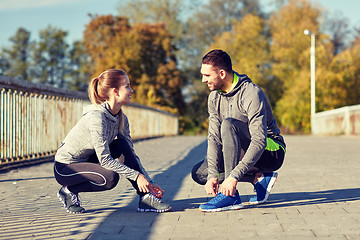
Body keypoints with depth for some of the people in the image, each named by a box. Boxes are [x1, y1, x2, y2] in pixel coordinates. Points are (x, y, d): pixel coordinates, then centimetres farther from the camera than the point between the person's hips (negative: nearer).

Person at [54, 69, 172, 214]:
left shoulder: (121, 119, -2)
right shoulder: (96, 118, -28)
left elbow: (131, 155, 0)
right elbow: (105, 160, -28)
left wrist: (149, 182, -9)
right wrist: (136, 176, -27)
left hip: (88, 160, 8)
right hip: (64, 168, -8)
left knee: (123, 145, -11)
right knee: (110, 177, -30)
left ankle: (146, 197, -11)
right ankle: (69, 191, -4)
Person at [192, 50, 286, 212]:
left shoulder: (251, 94, -25)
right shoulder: (214, 97, 0)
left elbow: (259, 141, -33)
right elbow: (214, 137, -5)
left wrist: (234, 176, -40)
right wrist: (213, 175, -19)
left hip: (271, 152, -8)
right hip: (245, 154, 8)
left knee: (229, 124, -32)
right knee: (199, 173, -5)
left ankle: (231, 196, -34)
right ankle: (259, 178, -4)